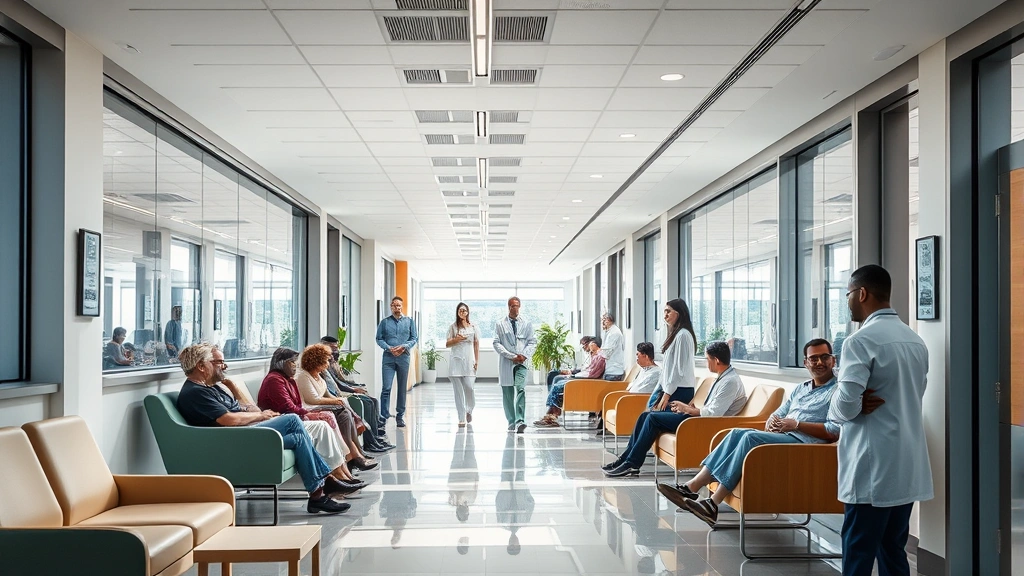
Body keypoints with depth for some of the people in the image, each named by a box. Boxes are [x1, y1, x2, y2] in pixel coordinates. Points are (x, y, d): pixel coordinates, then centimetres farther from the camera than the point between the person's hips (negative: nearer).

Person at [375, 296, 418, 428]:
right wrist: (389, 348, -11)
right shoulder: (385, 322, 7)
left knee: (402, 388, 7)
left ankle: (400, 416, 16)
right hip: (388, 357, -1)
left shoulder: (409, 321, 9)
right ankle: (384, 416, -8)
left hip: (403, 357, 1)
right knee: (386, 387, -9)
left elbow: (414, 338, 7)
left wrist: (404, 346, -10)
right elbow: (379, 339, 5)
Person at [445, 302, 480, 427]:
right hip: (456, 361, 0)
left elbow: (476, 345, 9)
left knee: (469, 388, -10)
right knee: (458, 390, -1)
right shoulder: (453, 327, 7)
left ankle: (469, 410, 19)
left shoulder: (473, 327, 8)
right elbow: (447, 344, 7)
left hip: (469, 361, 0)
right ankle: (461, 419, 4)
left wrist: (477, 361, 3)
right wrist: (456, 339, -11)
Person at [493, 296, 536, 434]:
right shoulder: (500, 324, 5)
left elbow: (532, 342, 9)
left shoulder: (527, 324, 9)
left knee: (521, 390, -17)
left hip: (521, 362, 0)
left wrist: (524, 355, -9)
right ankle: (511, 422, 15)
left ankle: (520, 421, -24)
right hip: (506, 363, 1)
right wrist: (511, 356, -11)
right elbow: (497, 343, -1)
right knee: (507, 394, 5)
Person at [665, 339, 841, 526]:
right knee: (737, 433, -18)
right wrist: (771, 422, -1)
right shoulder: (800, 389, 25)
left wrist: (797, 424, -15)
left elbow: (835, 431, -12)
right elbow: (777, 414, 24)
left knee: (751, 437, -28)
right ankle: (691, 488, -26)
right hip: (781, 435, 7)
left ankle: (713, 505, -31)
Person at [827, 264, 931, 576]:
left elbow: (846, 406, -20)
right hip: (908, 467, 8)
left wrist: (837, 408, 0)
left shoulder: (861, 341, -14)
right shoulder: (916, 341, 12)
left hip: (873, 468, -8)